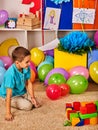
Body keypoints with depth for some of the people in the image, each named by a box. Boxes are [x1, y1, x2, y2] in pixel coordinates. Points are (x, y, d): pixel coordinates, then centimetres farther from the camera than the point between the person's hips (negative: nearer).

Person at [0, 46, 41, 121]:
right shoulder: (11, 74, -37)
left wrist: (32, 97, -9)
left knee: (36, 104, -3)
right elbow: (9, 94, -34)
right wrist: (8, 113, -33)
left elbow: (29, 83, -3)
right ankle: (12, 103, 4)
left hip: (23, 92, 6)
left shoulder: (26, 68, -18)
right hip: (12, 95, -6)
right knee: (28, 106, -21)